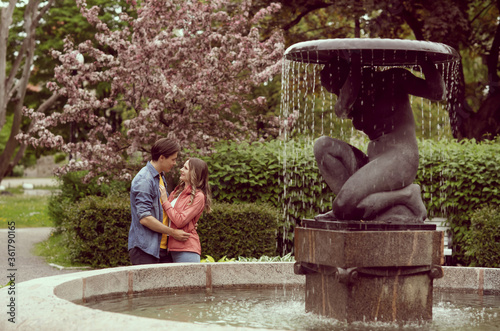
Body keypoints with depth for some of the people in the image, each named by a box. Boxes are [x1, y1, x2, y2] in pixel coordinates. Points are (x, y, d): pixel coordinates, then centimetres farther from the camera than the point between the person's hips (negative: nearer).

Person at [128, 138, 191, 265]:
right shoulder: (144, 180, -14)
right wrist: (172, 232, -13)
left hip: (160, 246, 9)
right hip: (144, 247, -9)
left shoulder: (160, 177, 18)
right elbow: (144, 218, -20)